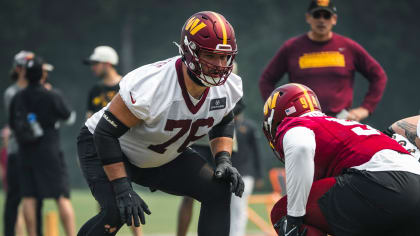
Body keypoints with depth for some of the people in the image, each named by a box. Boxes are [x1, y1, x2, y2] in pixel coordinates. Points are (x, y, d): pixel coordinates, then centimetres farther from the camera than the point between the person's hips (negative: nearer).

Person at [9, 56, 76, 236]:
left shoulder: (17, 98, 3)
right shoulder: (52, 97, -9)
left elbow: (12, 125, 10)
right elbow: (69, 118, 5)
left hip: (25, 153, 4)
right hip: (49, 152, -4)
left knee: (28, 198, 6)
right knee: (62, 197, -4)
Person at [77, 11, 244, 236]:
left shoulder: (227, 88, -16)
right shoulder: (151, 86, -37)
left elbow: (223, 123, 8)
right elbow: (106, 133, -30)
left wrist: (223, 160, -10)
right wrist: (122, 189, -32)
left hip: (164, 157, 7)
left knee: (218, 190, -9)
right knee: (117, 212, -29)